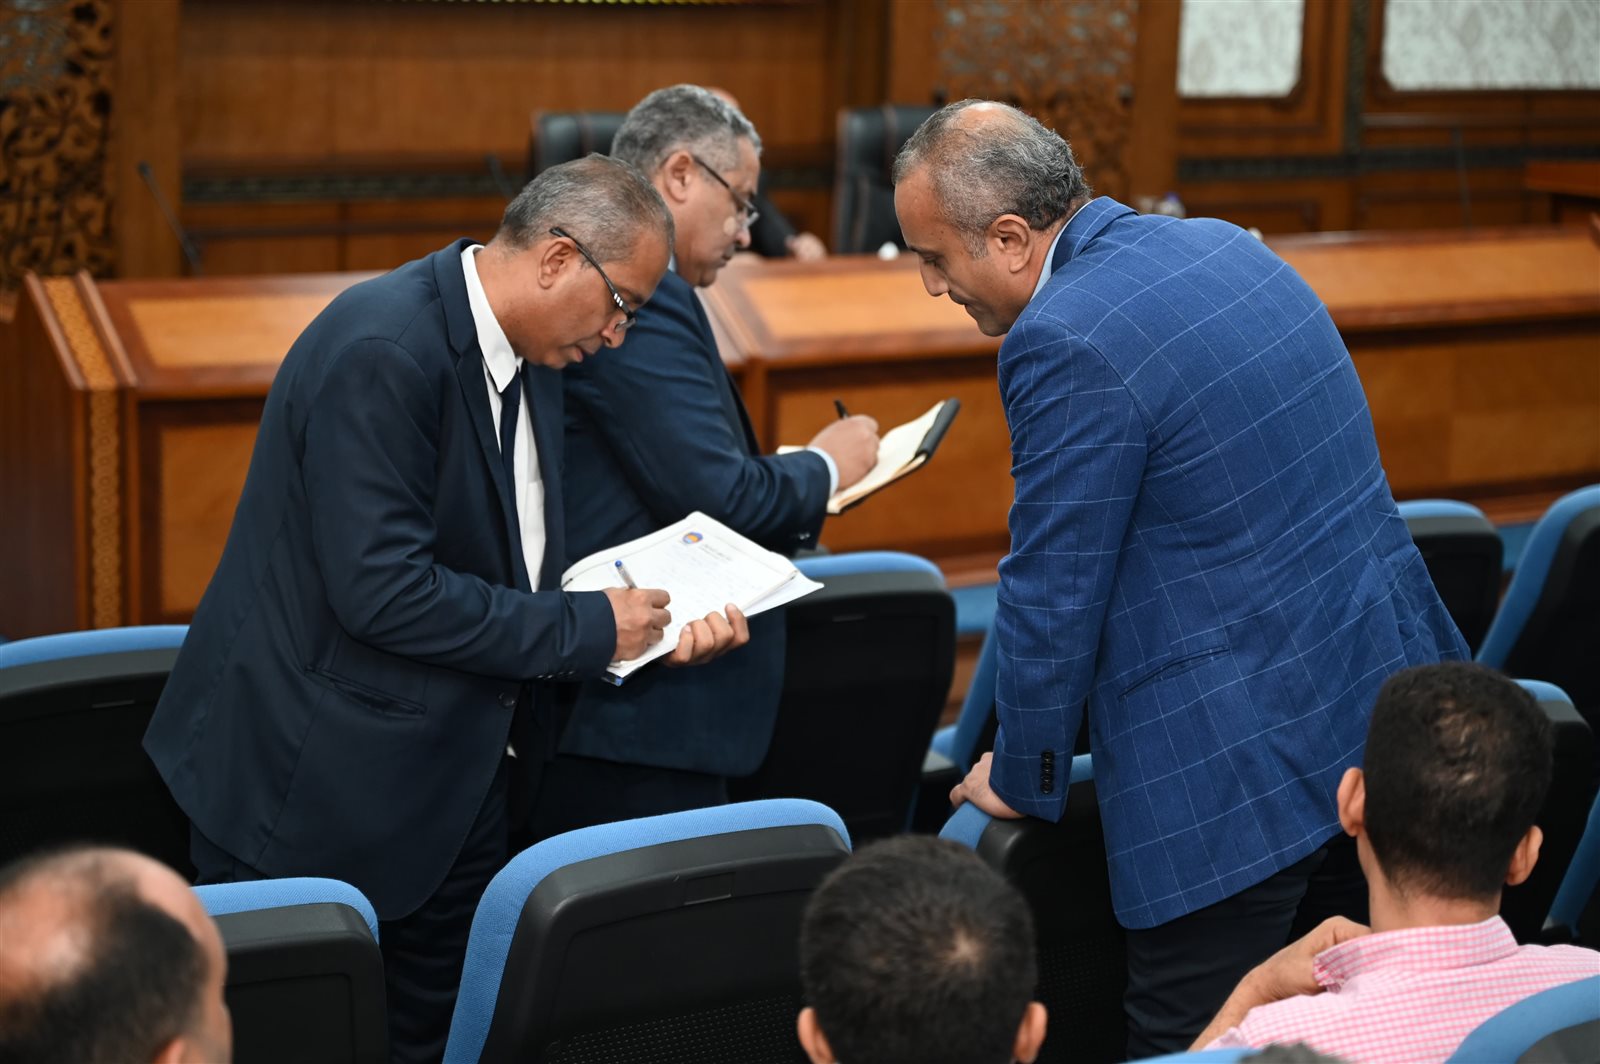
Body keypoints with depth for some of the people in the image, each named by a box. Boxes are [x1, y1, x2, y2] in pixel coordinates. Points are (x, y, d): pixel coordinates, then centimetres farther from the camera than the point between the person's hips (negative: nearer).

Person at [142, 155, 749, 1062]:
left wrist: (658, 622, -2)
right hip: (319, 784, -8)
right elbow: (382, 590, -28)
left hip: (451, 774, 9)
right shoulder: (383, 352, -23)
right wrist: (587, 628, -19)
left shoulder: (528, 357, 7)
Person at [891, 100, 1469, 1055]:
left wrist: (1024, 781, 4)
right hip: (1390, 700, 9)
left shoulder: (1068, 347, -18)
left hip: (1242, 765, -9)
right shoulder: (1223, 247, 10)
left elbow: (1052, 598, -12)